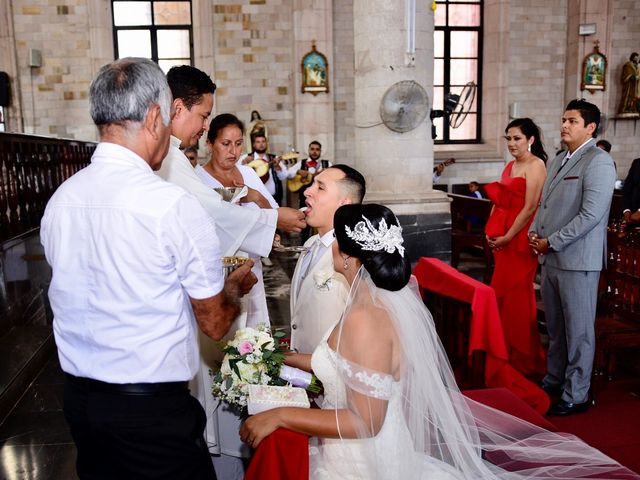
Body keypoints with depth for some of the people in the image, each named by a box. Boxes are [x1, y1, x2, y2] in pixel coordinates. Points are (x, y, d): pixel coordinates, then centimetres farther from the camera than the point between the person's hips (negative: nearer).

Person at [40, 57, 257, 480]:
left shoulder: (60, 200, -2)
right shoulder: (174, 205, -20)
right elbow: (214, 324, -11)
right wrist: (235, 289, 10)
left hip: (78, 397, 6)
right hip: (152, 407, -6)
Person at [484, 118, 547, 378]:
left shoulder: (535, 165, -10)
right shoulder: (510, 166, 16)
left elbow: (529, 208, -17)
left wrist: (507, 237, -15)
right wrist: (491, 232, 3)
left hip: (520, 239, -8)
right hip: (502, 239, 8)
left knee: (517, 295, 0)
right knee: (502, 293, 11)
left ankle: (524, 357, 15)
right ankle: (506, 350, 24)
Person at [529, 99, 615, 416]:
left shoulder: (598, 162, -10)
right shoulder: (557, 161, 16)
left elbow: (591, 214, -19)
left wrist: (551, 242, -15)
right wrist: (534, 232, 5)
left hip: (577, 260, -8)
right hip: (550, 259, 8)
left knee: (578, 331, 3)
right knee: (555, 328, 18)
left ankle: (575, 396, 14)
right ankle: (554, 381, 32)